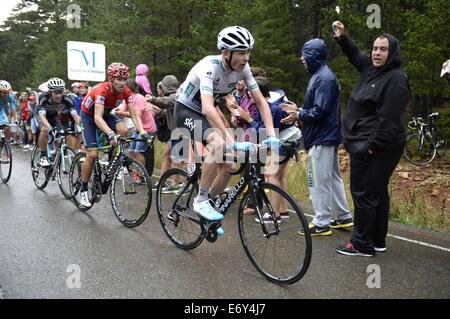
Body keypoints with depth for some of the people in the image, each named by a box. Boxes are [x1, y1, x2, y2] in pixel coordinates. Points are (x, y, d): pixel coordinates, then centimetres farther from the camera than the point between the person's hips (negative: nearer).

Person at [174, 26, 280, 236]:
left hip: (205, 113, 7)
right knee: (219, 144, -33)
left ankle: (207, 206, 20)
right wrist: (233, 142, -51)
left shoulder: (242, 68, -13)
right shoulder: (209, 67, -32)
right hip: (186, 110, -6)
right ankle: (201, 201, -18)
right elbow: (208, 109, -45)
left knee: (227, 166, -3)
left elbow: (261, 101, -11)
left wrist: (271, 135, -24)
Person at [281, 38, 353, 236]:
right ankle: (344, 217, 26)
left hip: (322, 138, -11)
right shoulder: (320, 75, 15)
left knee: (318, 181, -3)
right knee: (333, 177, 16)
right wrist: (298, 110, 10)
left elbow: (320, 111, -24)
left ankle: (321, 224, 6)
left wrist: (299, 115, -12)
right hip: (328, 136, 11)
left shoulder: (324, 78, -17)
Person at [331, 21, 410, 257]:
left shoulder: (396, 79, -15)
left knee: (364, 193, -5)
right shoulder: (372, 68, 12)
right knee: (377, 192, 15)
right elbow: (355, 55, 33)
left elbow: (388, 119, -21)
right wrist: (342, 38, 19)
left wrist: (372, 146, -20)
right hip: (364, 143, 10)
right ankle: (378, 241, 26)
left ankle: (362, 245, 5)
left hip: (375, 147, -10)